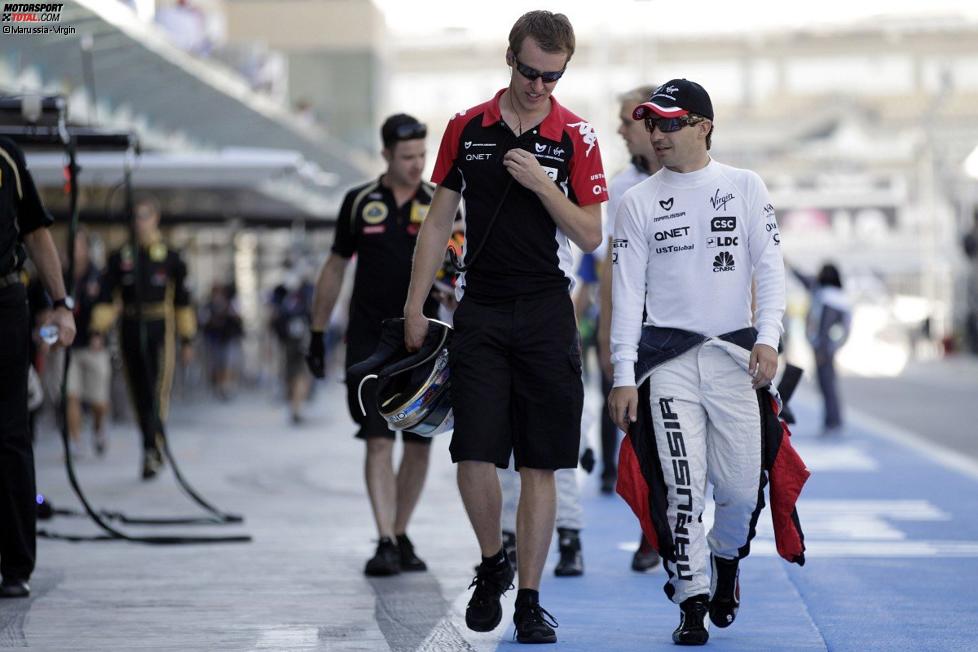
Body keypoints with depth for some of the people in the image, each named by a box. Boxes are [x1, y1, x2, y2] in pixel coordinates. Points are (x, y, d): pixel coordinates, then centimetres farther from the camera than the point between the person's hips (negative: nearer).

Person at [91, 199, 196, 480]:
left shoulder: (169, 256, 3)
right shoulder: (119, 257, 8)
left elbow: (183, 301, 7)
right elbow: (107, 298, 6)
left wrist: (187, 340, 5)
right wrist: (98, 331, -4)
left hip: (160, 332, -3)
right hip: (131, 330, 3)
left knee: (156, 392, -12)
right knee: (139, 395, 7)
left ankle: (152, 451, -15)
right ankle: (153, 447, 19)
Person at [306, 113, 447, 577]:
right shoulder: (359, 203, 4)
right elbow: (335, 268, 11)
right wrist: (317, 334, 11)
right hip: (369, 342, -1)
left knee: (418, 445, 6)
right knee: (379, 441, -10)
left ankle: (402, 536, 21)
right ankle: (385, 543, -14)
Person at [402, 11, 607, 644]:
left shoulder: (576, 136, 0)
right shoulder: (467, 127, 5)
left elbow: (590, 236, -1)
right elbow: (440, 219, 10)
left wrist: (542, 184, -16)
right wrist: (415, 305, 6)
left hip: (547, 313, -1)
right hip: (480, 311, 1)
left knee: (539, 466, 1)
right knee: (474, 455, -7)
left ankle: (530, 599, 8)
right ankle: (493, 564, 18)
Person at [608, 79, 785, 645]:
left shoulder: (746, 188, 7)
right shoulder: (639, 202, 6)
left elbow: (770, 268, 3)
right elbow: (627, 292, 3)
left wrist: (768, 338, -11)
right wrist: (624, 375, -3)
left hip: (734, 355, 0)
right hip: (670, 359, 0)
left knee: (741, 487, 0)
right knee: (684, 487, -8)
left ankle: (726, 557, 31)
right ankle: (693, 605, 1)